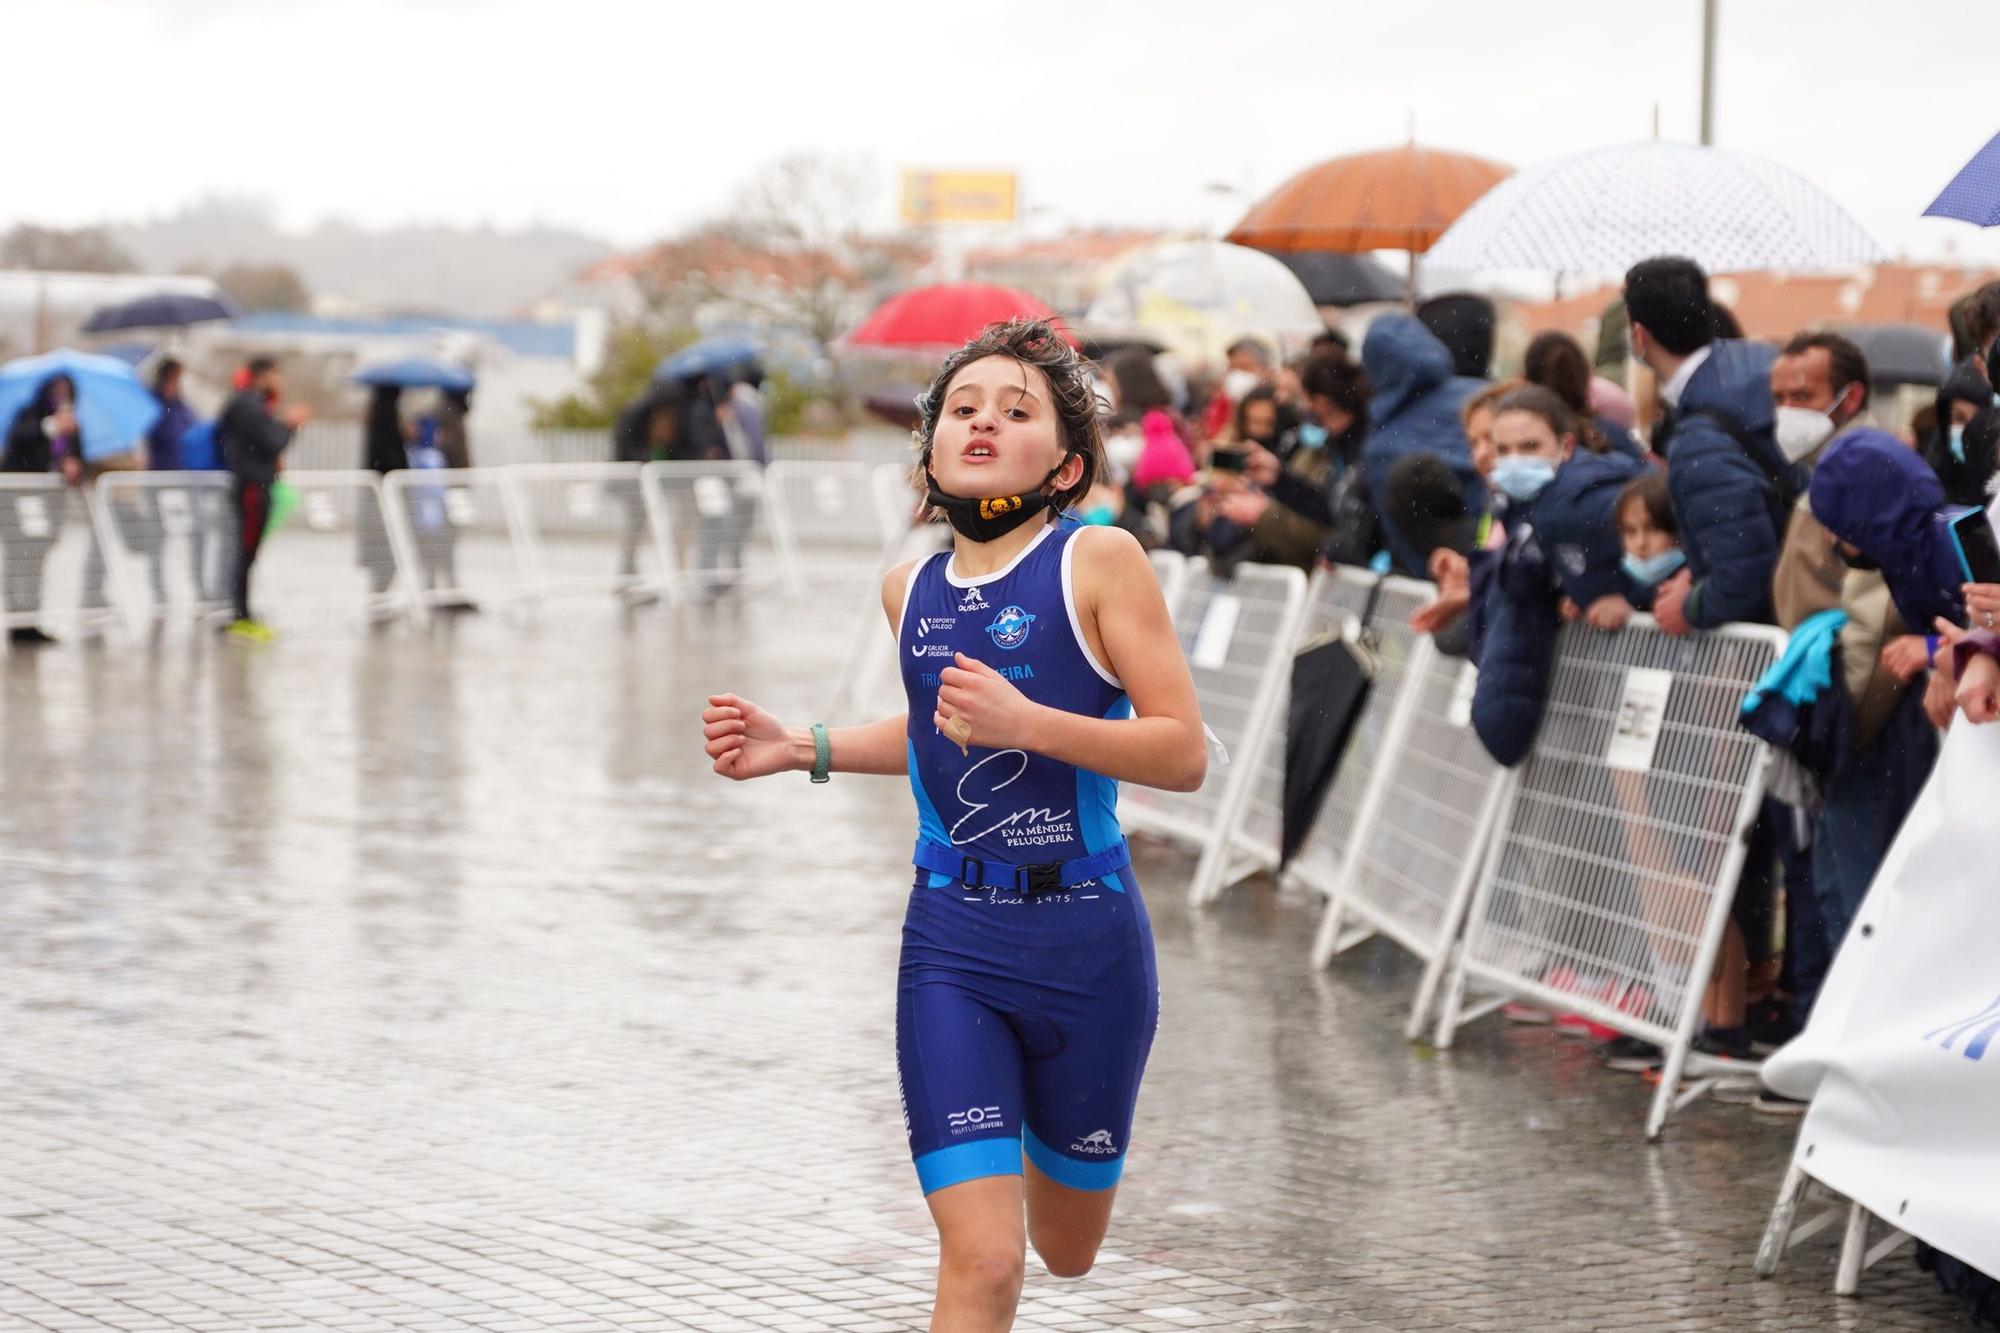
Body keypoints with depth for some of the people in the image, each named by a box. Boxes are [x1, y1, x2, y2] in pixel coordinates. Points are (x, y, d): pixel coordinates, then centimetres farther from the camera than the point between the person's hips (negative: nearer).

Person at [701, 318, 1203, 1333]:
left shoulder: (1098, 561, -10)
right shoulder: (910, 590, 4)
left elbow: (1183, 754, -13)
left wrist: (1024, 722, -25)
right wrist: (798, 749, 12)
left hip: (1083, 937, -2)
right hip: (950, 943, 2)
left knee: (1066, 1251, 19)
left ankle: (1043, 1133, 53)